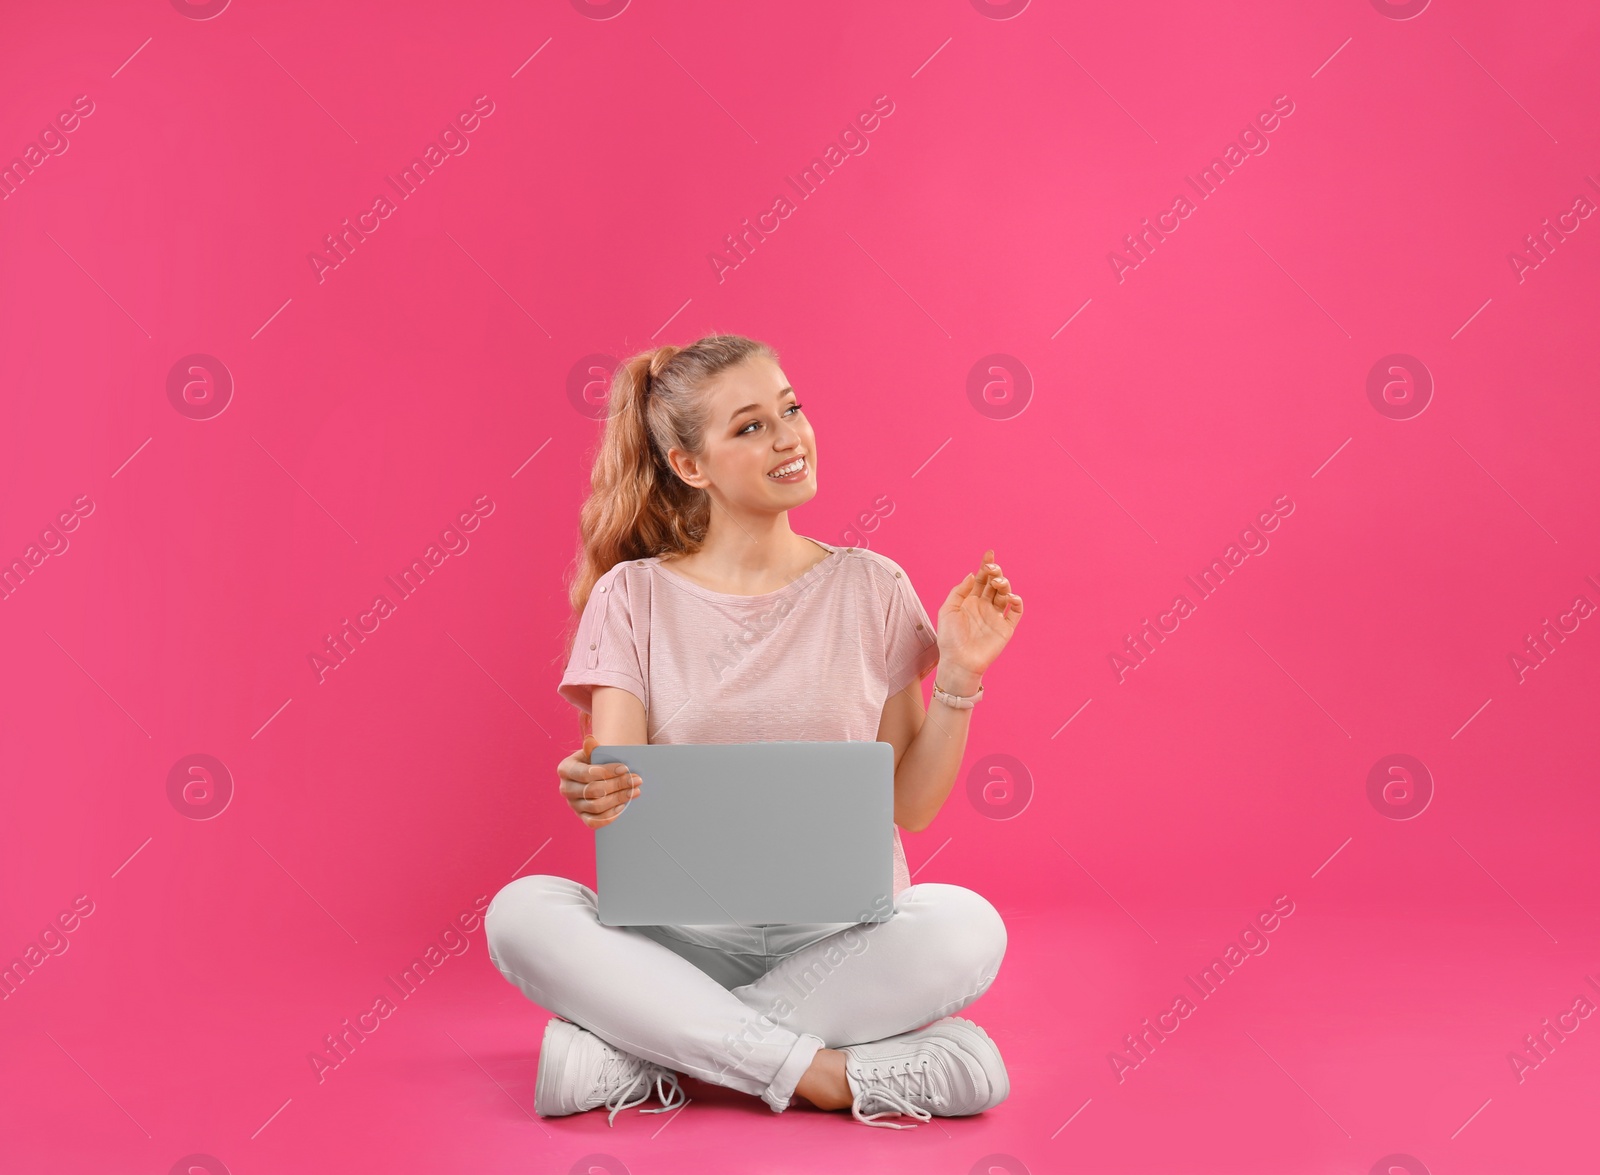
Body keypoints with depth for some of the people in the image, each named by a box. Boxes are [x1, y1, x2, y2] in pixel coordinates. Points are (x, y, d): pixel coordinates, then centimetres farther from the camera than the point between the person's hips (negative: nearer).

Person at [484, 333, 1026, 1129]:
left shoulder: (870, 586, 4)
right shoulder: (634, 596, 2)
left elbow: (912, 807, 5)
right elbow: (616, 789, -7)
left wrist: (959, 677, -9)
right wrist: (594, 792, -30)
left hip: (842, 935, 1)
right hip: (681, 934, 0)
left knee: (965, 927, -31)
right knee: (522, 913, -27)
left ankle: (639, 1055, -22)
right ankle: (819, 1073, -25)